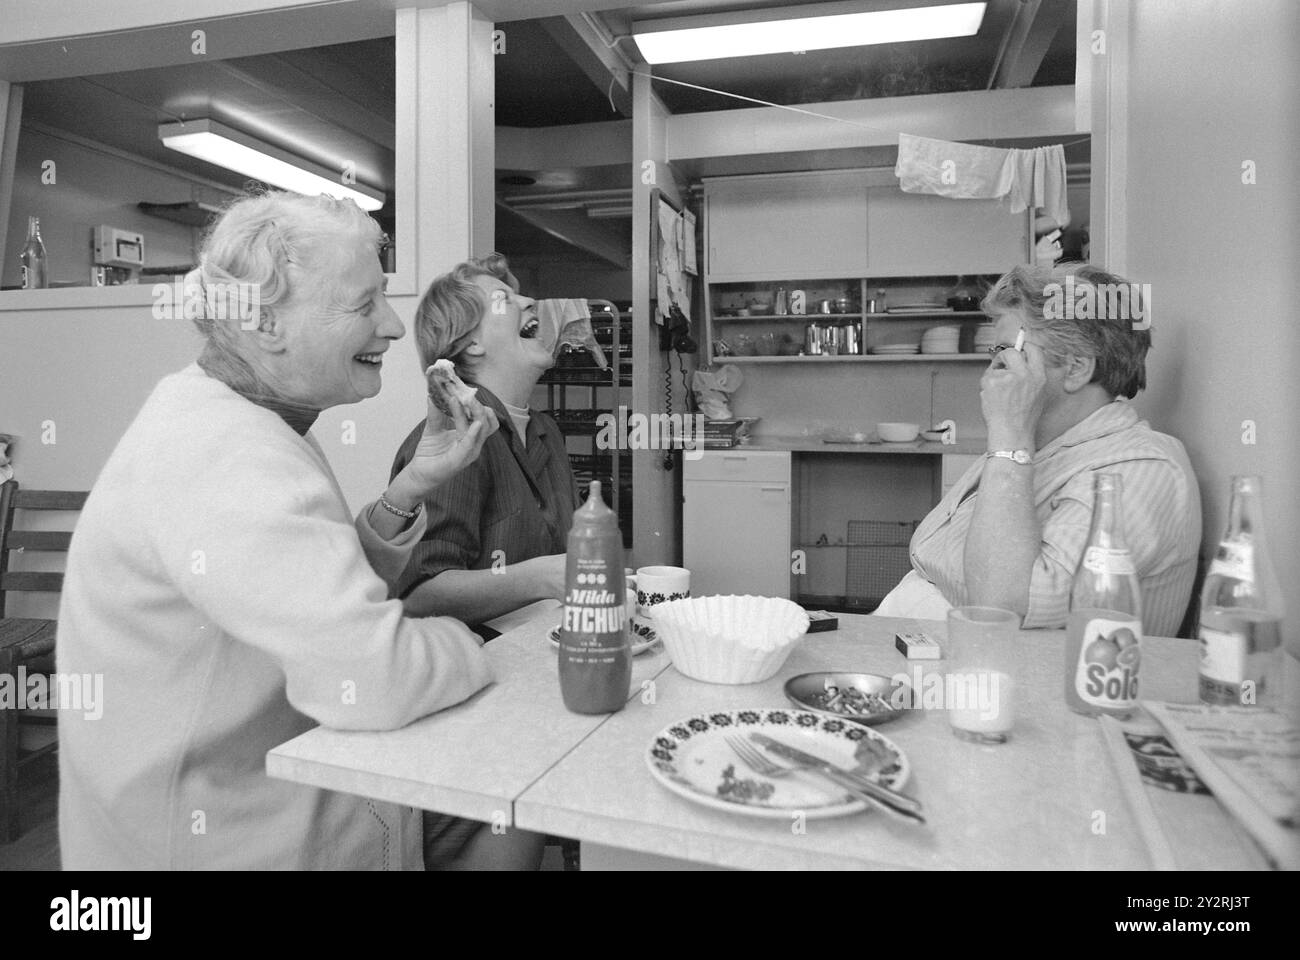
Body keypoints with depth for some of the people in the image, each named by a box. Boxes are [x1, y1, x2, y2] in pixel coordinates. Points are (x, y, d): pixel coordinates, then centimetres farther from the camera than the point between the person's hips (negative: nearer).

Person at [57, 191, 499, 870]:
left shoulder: (220, 416, 6)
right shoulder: (225, 453, -27)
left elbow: (327, 595, 8)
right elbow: (371, 680, -33)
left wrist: (409, 489, -6)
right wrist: (464, 643, -13)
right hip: (213, 839, -8)